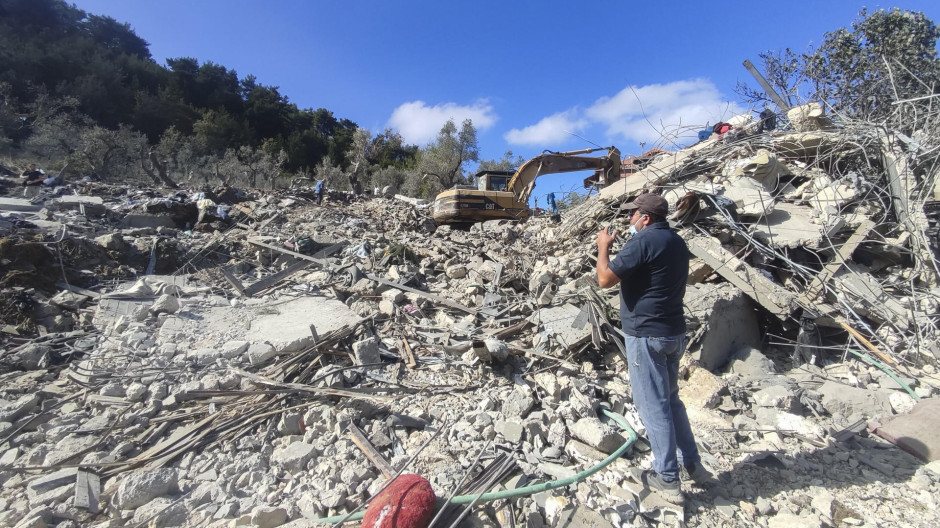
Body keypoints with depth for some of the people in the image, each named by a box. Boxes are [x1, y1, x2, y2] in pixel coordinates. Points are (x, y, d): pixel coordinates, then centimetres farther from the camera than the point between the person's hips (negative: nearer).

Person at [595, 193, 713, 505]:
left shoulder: (644, 241, -17)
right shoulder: (677, 242, 13)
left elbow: (605, 279, -21)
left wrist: (603, 247, -5)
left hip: (647, 335, -9)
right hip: (674, 333, 10)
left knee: (653, 406, 2)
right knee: (670, 399, 21)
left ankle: (667, 479, 14)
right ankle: (693, 465, 31)